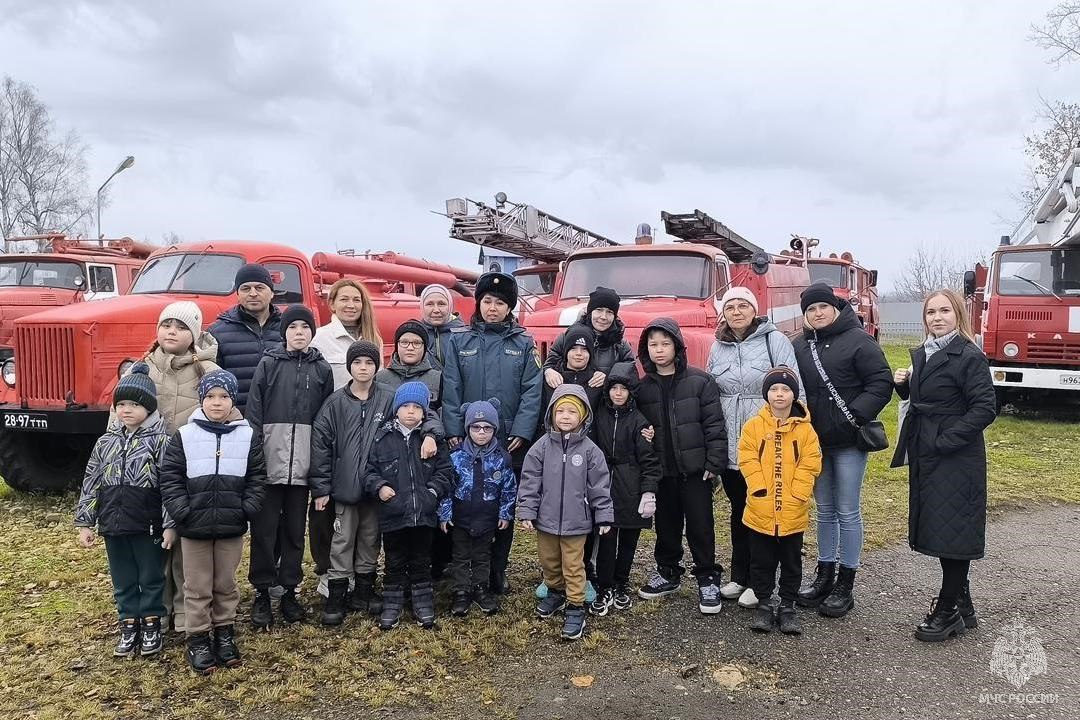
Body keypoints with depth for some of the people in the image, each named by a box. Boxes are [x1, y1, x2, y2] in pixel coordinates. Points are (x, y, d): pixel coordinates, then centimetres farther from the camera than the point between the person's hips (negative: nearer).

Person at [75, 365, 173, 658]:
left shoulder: (160, 440, -8)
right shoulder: (106, 441, 7)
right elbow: (91, 482, 11)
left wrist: (169, 524, -14)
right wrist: (84, 522, 8)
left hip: (148, 524, -4)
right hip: (113, 524, 5)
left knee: (151, 577, 8)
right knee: (122, 579, 14)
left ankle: (151, 625, 23)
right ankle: (129, 625, 27)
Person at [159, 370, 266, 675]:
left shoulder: (247, 435, 0)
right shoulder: (184, 436, -3)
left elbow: (256, 477, 4)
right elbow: (170, 478, -2)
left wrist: (247, 509, -6)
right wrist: (182, 512, -11)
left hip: (232, 526, 1)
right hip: (194, 525, -1)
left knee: (226, 583, 15)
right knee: (197, 587, 8)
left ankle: (224, 631, 30)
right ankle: (198, 638, 21)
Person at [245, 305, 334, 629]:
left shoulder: (321, 369, 8)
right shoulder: (268, 363, 3)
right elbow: (253, 411, -1)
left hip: (302, 464, 2)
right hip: (269, 461, -2)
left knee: (295, 529, 9)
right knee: (265, 529, 3)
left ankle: (289, 590, 20)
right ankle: (262, 592, 13)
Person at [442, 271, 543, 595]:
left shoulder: (524, 343, 2)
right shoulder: (460, 342, 4)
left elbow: (532, 391, -4)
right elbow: (451, 390, -2)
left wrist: (522, 432, -13)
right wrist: (454, 431, -9)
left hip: (509, 442, 0)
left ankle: (497, 572, 22)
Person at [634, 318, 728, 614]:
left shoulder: (699, 381, -5)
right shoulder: (643, 387, 5)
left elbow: (714, 424, -7)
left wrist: (714, 463, -11)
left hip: (695, 469, -3)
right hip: (661, 471, 4)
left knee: (700, 524, 3)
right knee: (666, 524, 15)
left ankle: (708, 578, 17)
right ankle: (668, 573, 31)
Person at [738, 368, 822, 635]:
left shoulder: (805, 429, -3)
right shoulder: (753, 426, -3)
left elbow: (809, 465, -6)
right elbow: (748, 461, -7)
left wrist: (796, 496, -13)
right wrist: (761, 491, -15)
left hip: (793, 513, 0)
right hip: (760, 511, 0)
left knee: (791, 561, 12)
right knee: (761, 561, 11)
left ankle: (787, 606, 25)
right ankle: (764, 604, 25)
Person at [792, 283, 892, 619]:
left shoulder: (858, 340, -10)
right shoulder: (799, 345, 6)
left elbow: (881, 383, -11)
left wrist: (856, 416, -19)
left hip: (849, 441, -5)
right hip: (815, 440, 5)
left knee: (847, 512, 4)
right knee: (825, 510, 15)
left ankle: (846, 584, 15)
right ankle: (825, 574, 27)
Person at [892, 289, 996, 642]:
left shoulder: (969, 357, -12)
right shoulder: (922, 355, 11)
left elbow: (985, 409, -18)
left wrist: (944, 440, -20)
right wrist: (904, 385, 0)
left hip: (956, 459, -8)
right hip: (925, 457, 8)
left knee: (952, 531, -1)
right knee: (936, 530, 14)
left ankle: (948, 612, 12)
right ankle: (962, 605, 29)